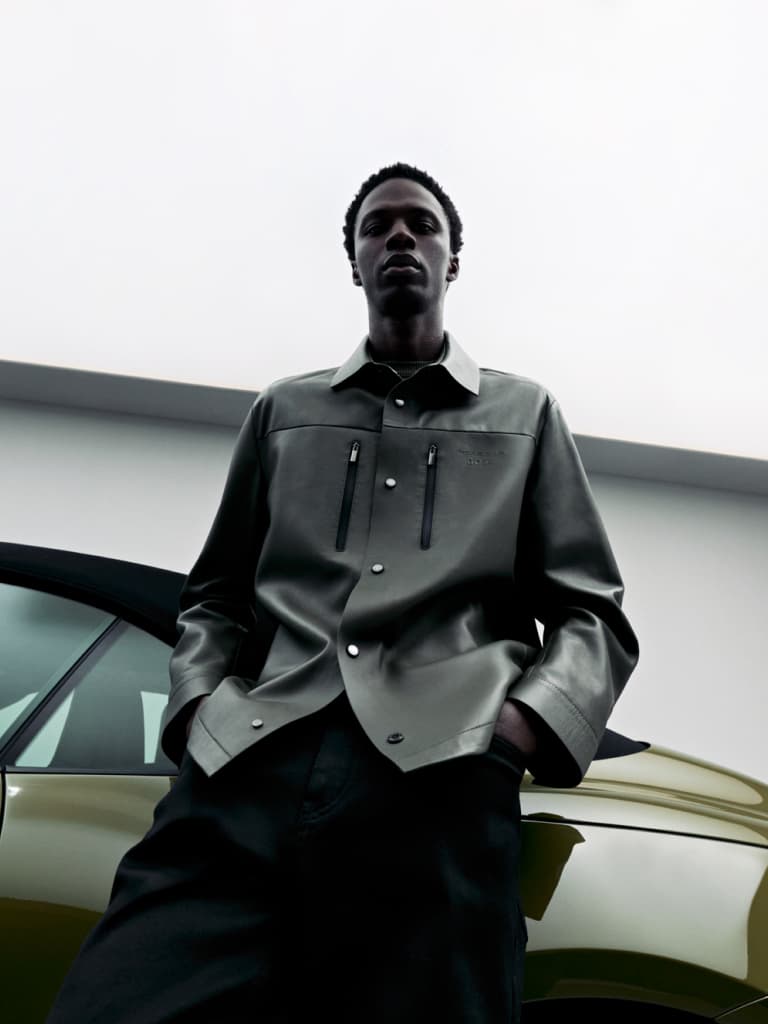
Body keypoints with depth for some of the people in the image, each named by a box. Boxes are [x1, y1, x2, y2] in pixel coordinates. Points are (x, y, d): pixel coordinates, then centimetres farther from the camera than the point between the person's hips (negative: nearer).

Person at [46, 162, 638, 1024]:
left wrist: (523, 724, -4)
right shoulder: (283, 410, 23)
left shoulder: (524, 413, 20)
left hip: (438, 777, 0)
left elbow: (592, 615, 15)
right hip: (246, 770, 2)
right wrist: (199, 704, 3)